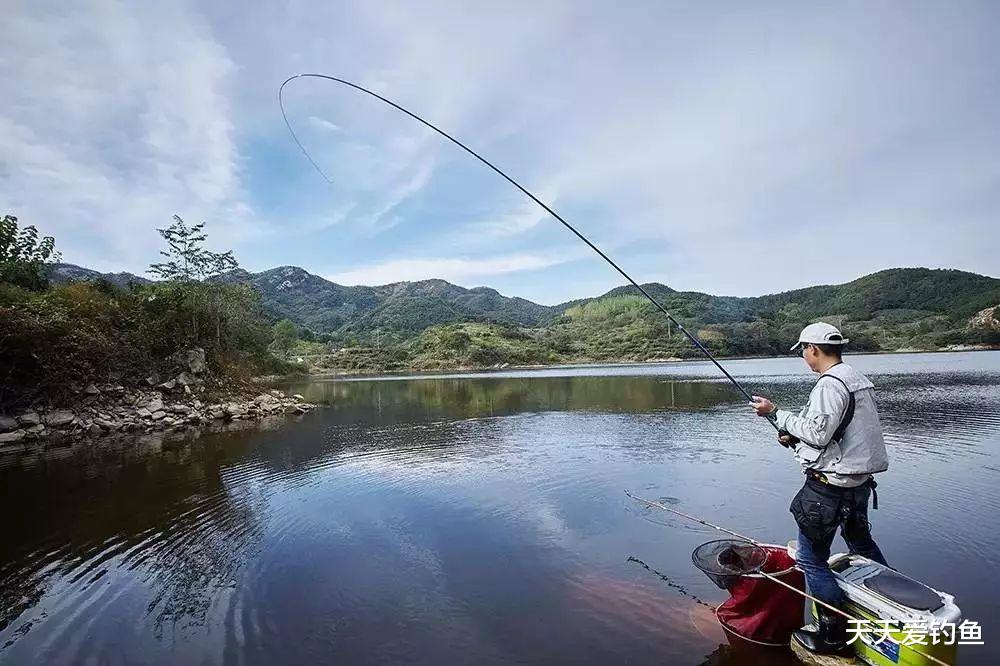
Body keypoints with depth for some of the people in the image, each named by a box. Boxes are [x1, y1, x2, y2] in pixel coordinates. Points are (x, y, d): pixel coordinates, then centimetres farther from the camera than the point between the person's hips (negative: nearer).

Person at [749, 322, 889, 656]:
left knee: (811, 559, 1)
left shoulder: (830, 384, -20)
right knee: (861, 541, 30)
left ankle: (834, 635, 9)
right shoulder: (858, 379, 11)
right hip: (859, 479, 10)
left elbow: (817, 433, -23)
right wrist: (795, 435, 7)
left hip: (830, 485, -10)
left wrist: (776, 413, -15)